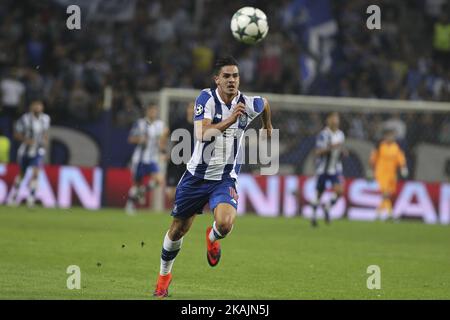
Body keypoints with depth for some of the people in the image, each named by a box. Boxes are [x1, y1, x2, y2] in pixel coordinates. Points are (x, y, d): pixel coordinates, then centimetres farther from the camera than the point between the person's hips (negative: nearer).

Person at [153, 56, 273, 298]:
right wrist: (229, 120, -42)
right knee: (177, 230, 11)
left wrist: (268, 126, 36)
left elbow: (265, 104, 18)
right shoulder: (207, 98, -15)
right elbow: (201, 134, -29)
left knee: (224, 224, -27)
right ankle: (164, 274, 37)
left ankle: (212, 238, 11)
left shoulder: (248, 104, -8)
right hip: (197, 175, 0)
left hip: (225, 179, 0)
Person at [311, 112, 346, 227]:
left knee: (339, 191, -15)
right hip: (323, 169, -4)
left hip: (335, 169, 4)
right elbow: (317, 152, -20)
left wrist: (342, 151, -2)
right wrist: (330, 147, -32)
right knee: (319, 193, 5)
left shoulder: (341, 135, 6)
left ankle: (327, 207, 9)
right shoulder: (323, 134, -13)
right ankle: (314, 215, 25)